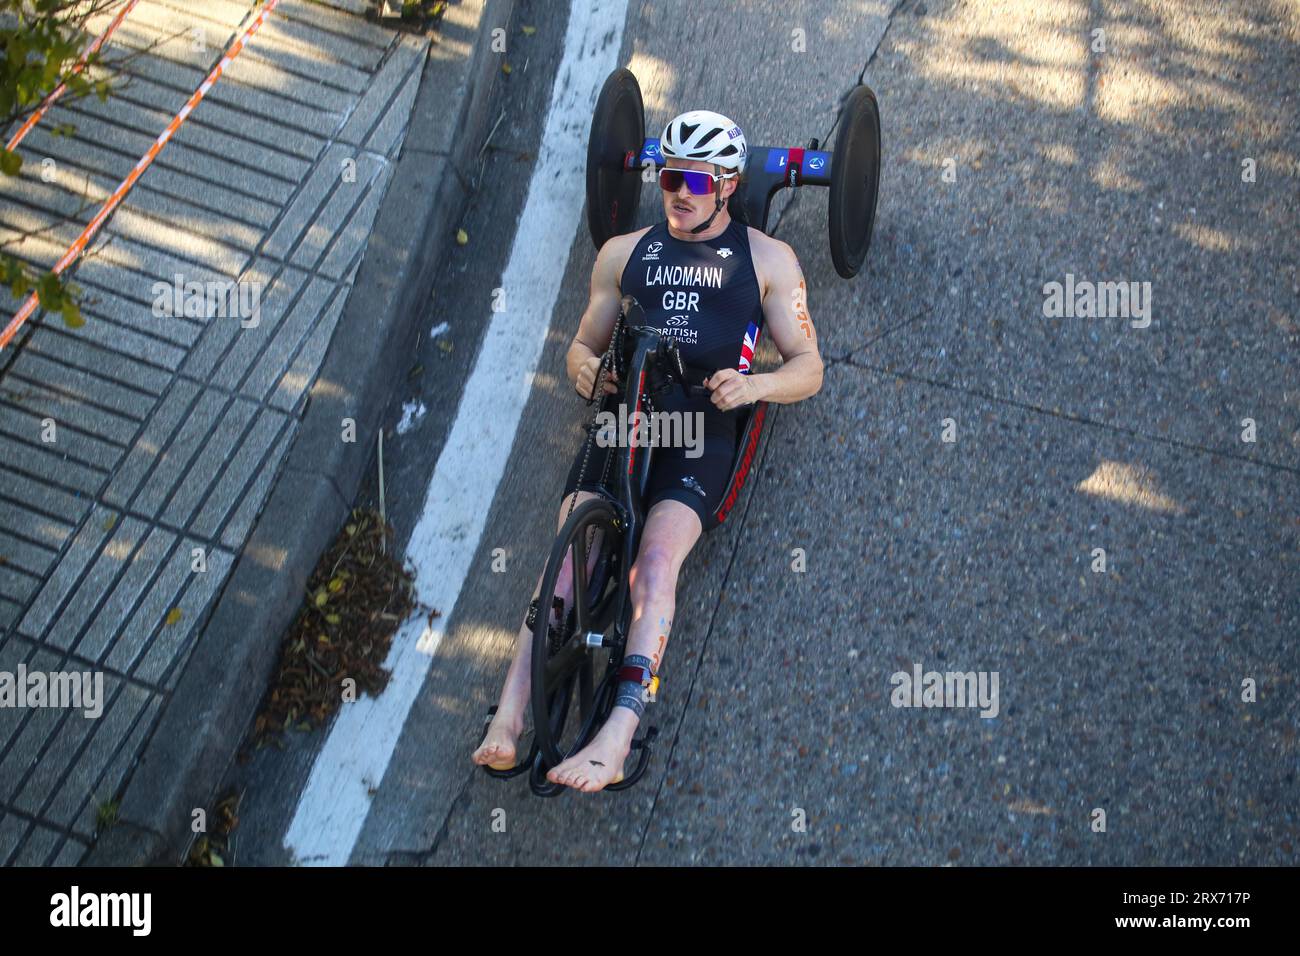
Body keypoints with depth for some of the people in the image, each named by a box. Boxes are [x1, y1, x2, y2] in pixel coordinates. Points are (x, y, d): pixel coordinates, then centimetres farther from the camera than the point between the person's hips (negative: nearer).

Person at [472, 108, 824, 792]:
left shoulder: (766, 259, 17)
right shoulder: (624, 253, 25)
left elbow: (808, 367, 12)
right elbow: (584, 344, 29)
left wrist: (754, 385, -11)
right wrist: (585, 366, 2)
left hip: (703, 430, -2)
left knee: (656, 557, -28)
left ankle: (617, 735, -35)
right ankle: (508, 717, -29)